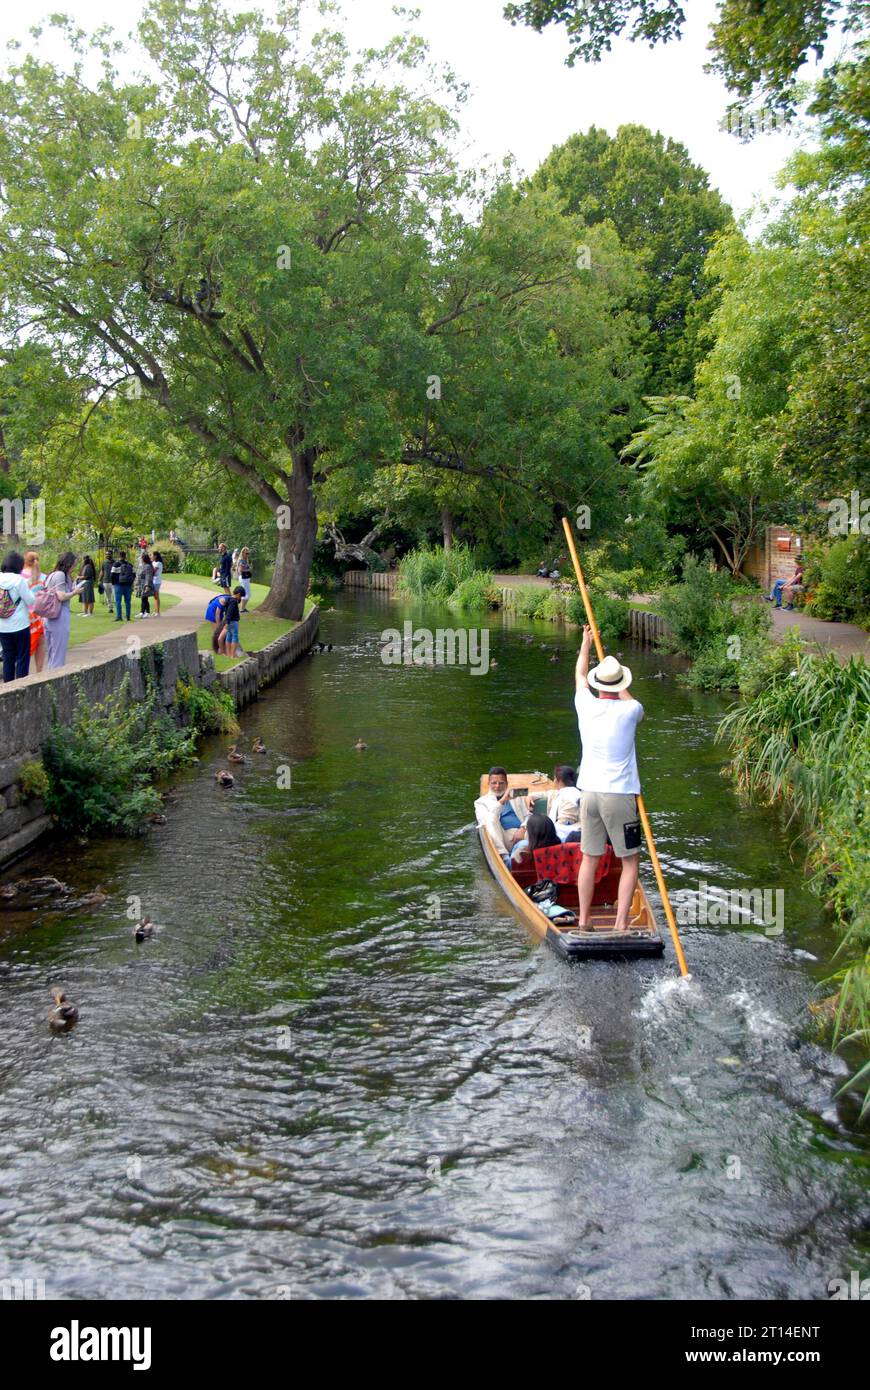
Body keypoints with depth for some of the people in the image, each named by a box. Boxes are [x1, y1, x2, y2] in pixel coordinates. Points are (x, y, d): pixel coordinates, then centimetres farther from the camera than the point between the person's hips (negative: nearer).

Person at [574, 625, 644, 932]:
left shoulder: (586, 705, 1)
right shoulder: (629, 710, -9)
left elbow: (580, 675, 23)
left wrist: (586, 643, 37)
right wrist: (621, 688, 33)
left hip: (590, 792, 4)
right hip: (619, 795, -4)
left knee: (589, 859, 13)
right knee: (630, 861, 6)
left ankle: (583, 920, 17)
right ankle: (621, 922, 0)